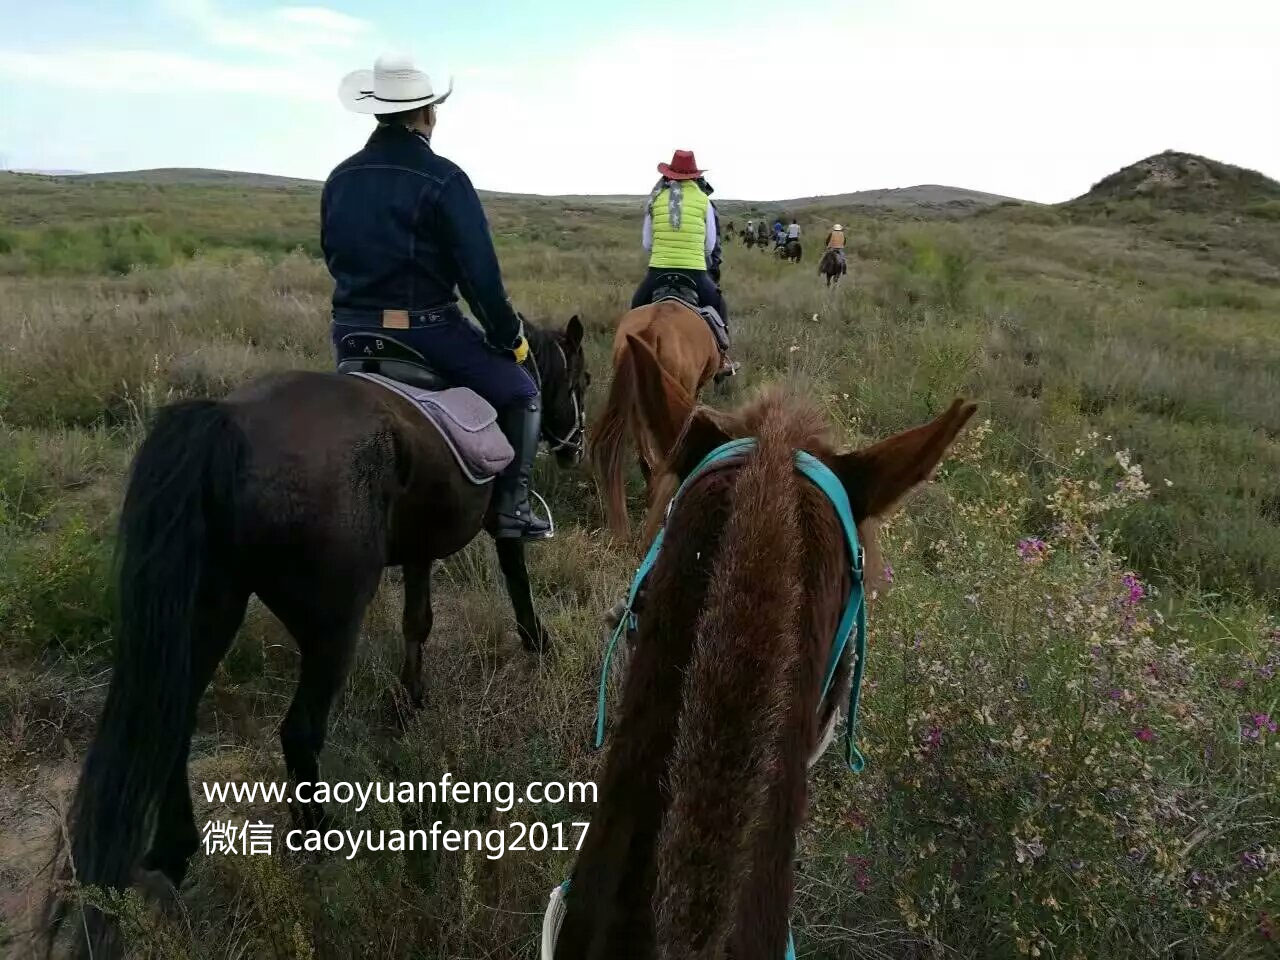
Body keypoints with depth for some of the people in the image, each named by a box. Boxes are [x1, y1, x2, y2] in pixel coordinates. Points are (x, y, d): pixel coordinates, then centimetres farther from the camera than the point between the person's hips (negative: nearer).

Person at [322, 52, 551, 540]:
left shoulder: (340, 178, 8)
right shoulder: (442, 178, -11)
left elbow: (334, 256, 18)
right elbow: (480, 272, -14)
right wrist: (509, 335, -2)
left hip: (351, 329, 6)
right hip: (426, 329, -6)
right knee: (520, 392, 9)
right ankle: (509, 507, 0)